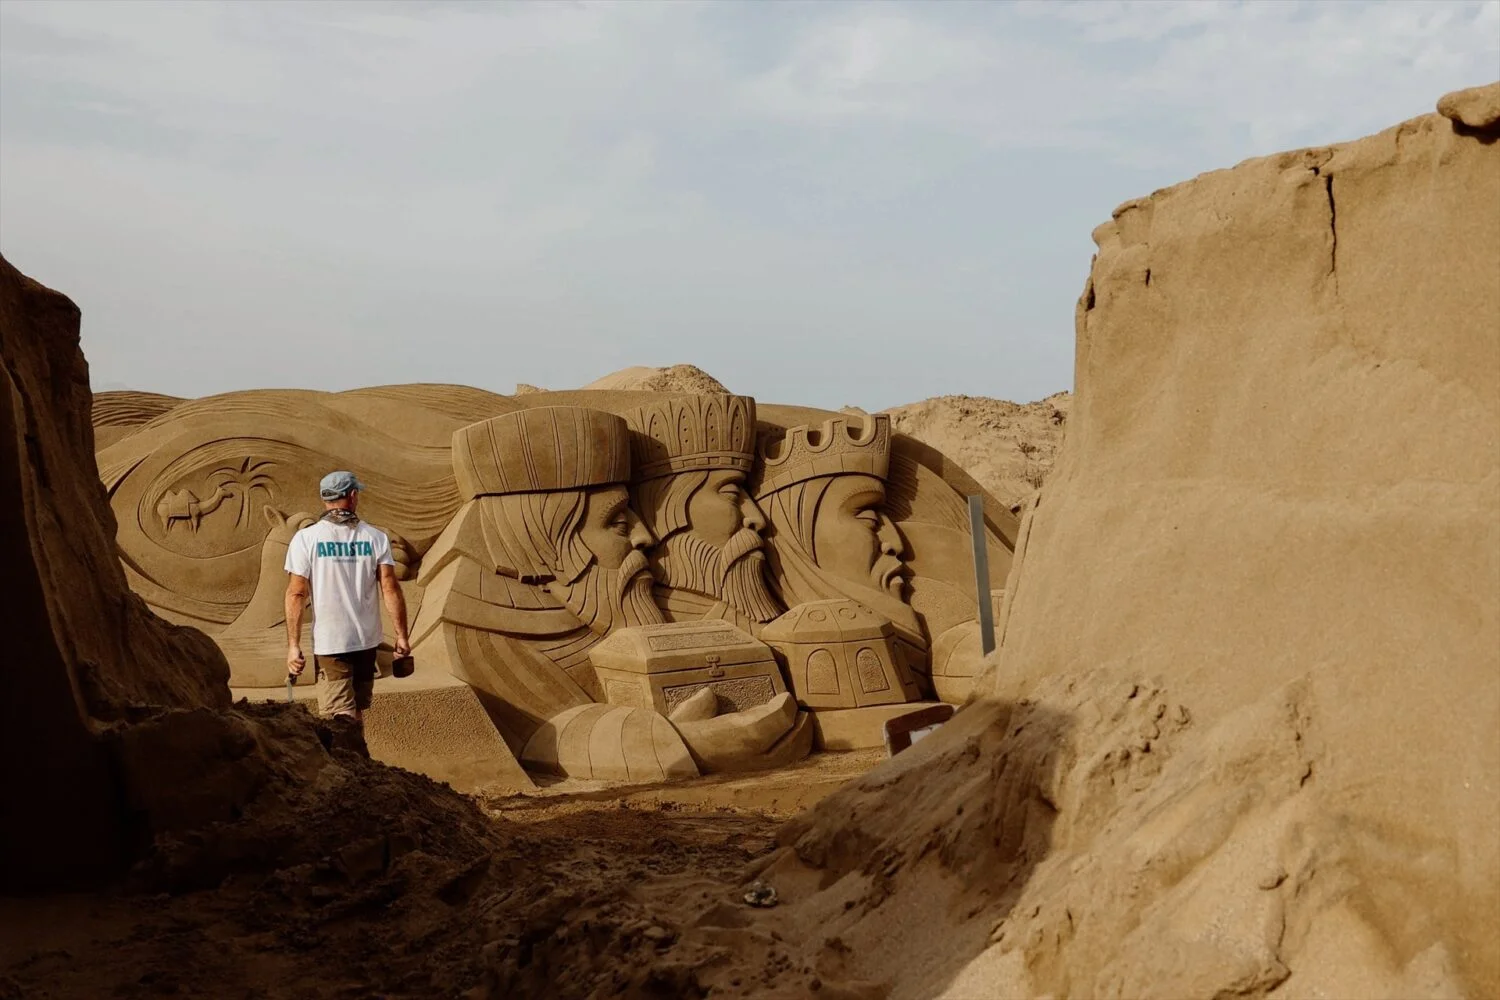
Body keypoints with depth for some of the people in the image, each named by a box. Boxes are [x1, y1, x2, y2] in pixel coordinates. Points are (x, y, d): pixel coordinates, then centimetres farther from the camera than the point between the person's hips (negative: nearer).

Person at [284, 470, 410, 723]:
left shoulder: (306, 538, -6)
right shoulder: (376, 538, 0)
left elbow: (296, 594, -10)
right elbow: (390, 588, -5)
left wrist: (293, 646, -7)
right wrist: (402, 635, 1)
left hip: (329, 643, -3)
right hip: (367, 640, 3)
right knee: (356, 712, 19)